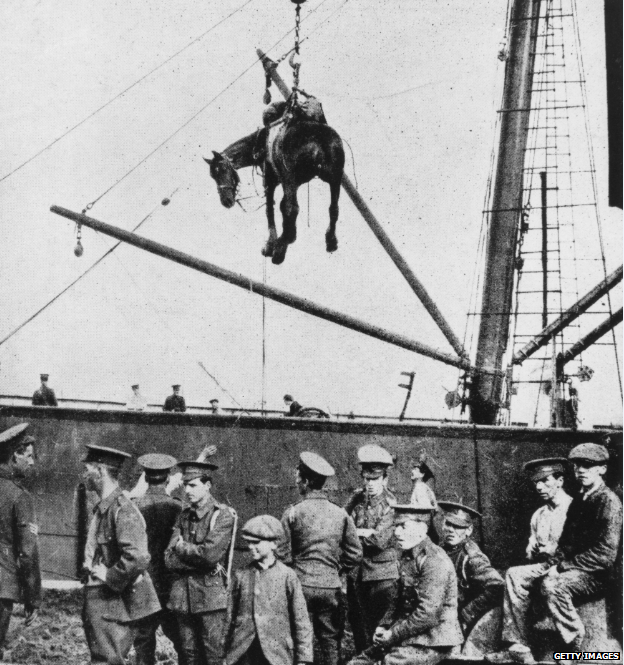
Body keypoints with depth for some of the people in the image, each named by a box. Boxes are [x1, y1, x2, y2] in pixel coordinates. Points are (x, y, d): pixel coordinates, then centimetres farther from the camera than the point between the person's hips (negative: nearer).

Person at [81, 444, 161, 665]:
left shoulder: (122, 510, -19)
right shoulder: (102, 508, 12)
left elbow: (137, 558, -29)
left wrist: (109, 578, -17)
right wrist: (90, 569, 11)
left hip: (113, 605, -10)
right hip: (98, 603, 10)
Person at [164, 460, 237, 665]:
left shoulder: (223, 515, -5)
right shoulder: (184, 517, 12)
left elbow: (210, 554, -17)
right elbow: (170, 559, 3)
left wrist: (182, 548, -2)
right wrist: (197, 555, -9)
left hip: (211, 596, -5)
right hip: (183, 596, 5)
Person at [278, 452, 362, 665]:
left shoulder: (292, 513, -7)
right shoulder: (340, 514, 0)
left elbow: (283, 555, -6)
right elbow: (355, 554, 3)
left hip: (301, 585, -2)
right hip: (331, 586, 2)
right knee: (330, 641, 10)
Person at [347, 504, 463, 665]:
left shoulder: (434, 561, -18)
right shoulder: (407, 557, 10)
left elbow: (428, 614, -22)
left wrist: (393, 634, -15)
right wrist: (383, 626, 4)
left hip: (433, 641, -8)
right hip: (410, 635, 8)